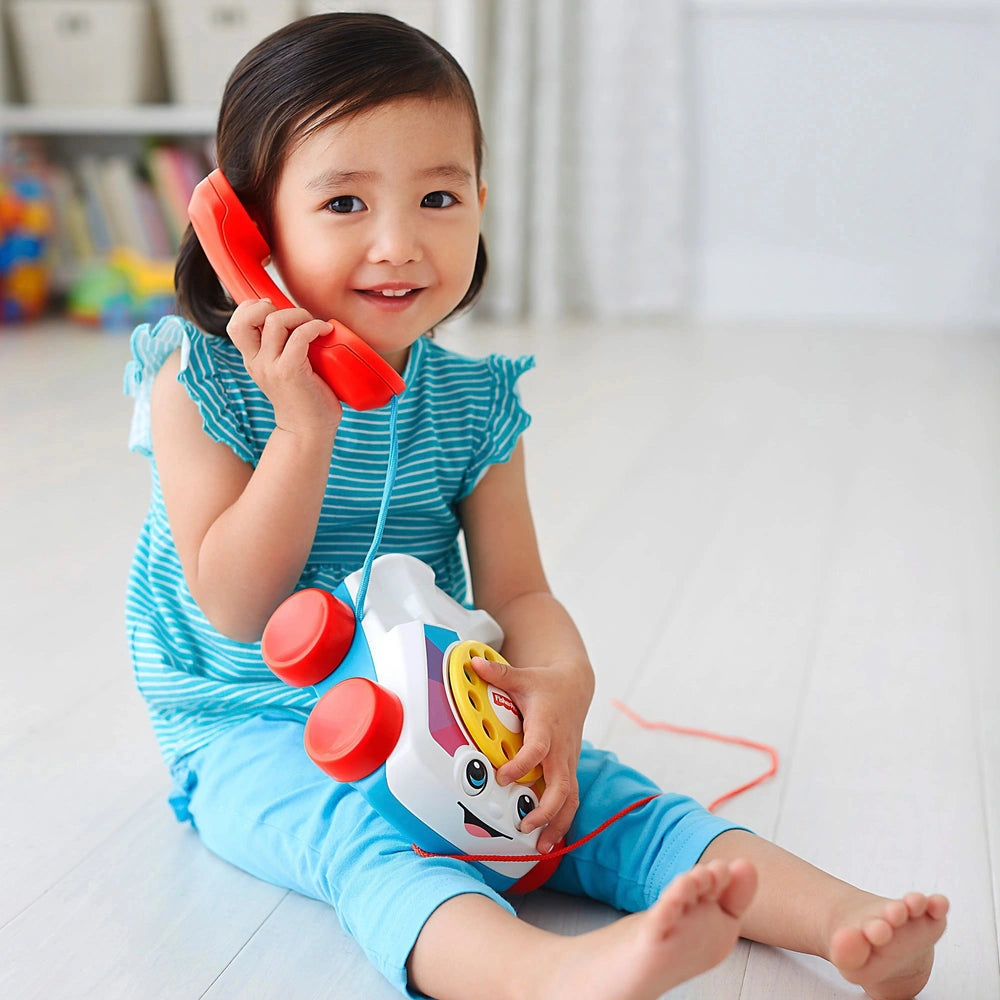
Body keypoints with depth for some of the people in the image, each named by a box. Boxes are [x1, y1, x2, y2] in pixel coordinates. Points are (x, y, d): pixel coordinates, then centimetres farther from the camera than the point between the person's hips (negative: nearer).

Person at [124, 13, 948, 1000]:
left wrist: (561, 677, -26)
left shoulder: (473, 400, -1)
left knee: (586, 786, -16)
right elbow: (236, 607, -15)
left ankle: (843, 918, -24)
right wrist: (306, 427, -26)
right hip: (253, 730, -4)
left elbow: (515, 591, -2)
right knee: (352, 828, -33)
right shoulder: (201, 381, -12)